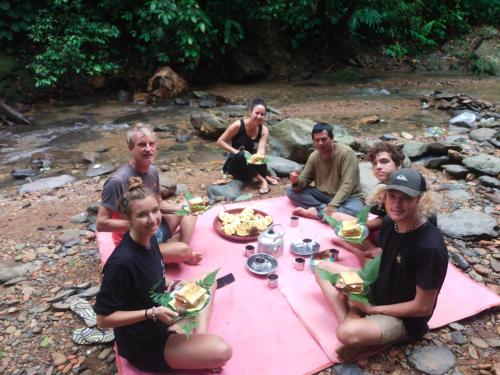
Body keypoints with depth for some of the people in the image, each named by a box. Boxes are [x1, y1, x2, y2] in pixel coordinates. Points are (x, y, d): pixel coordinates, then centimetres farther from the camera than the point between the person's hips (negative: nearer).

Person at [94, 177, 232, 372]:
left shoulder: (149, 238, -6)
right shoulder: (122, 262, -31)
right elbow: (103, 318, -23)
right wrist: (153, 313, -29)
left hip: (161, 321, 8)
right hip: (143, 344, -8)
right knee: (221, 351, -22)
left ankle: (199, 338, 2)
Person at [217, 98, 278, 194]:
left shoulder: (264, 130, -9)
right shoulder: (238, 125, -18)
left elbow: (261, 150, -24)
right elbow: (220, 141, -12)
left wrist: (260, 155, -48)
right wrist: (236, 151, -24)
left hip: (250, 164, 2)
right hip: (235, 164, -2)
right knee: (240, 155, -37)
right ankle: (263, 179, -25)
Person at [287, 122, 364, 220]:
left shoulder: (346, 153, -19)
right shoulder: (314, 156, -2)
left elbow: (347, 185, -25)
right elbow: (304, 180, 0)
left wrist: (331, 206, -36)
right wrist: (297, 181, -25)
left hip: (347, 198, -5)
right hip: (323, 195, 5)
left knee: (354, 210, -39)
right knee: (291, 192, -10)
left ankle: (314, 213, -29)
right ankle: (324, 208, -22)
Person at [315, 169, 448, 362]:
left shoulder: (430, 247, -30)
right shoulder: (389, 223, -8)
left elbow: (422, 307, -21)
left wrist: (371, 309, -16)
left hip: (405, 318, -8)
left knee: (348, 334, -37)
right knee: (323, 268, 3)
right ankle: (350, 321, -14)